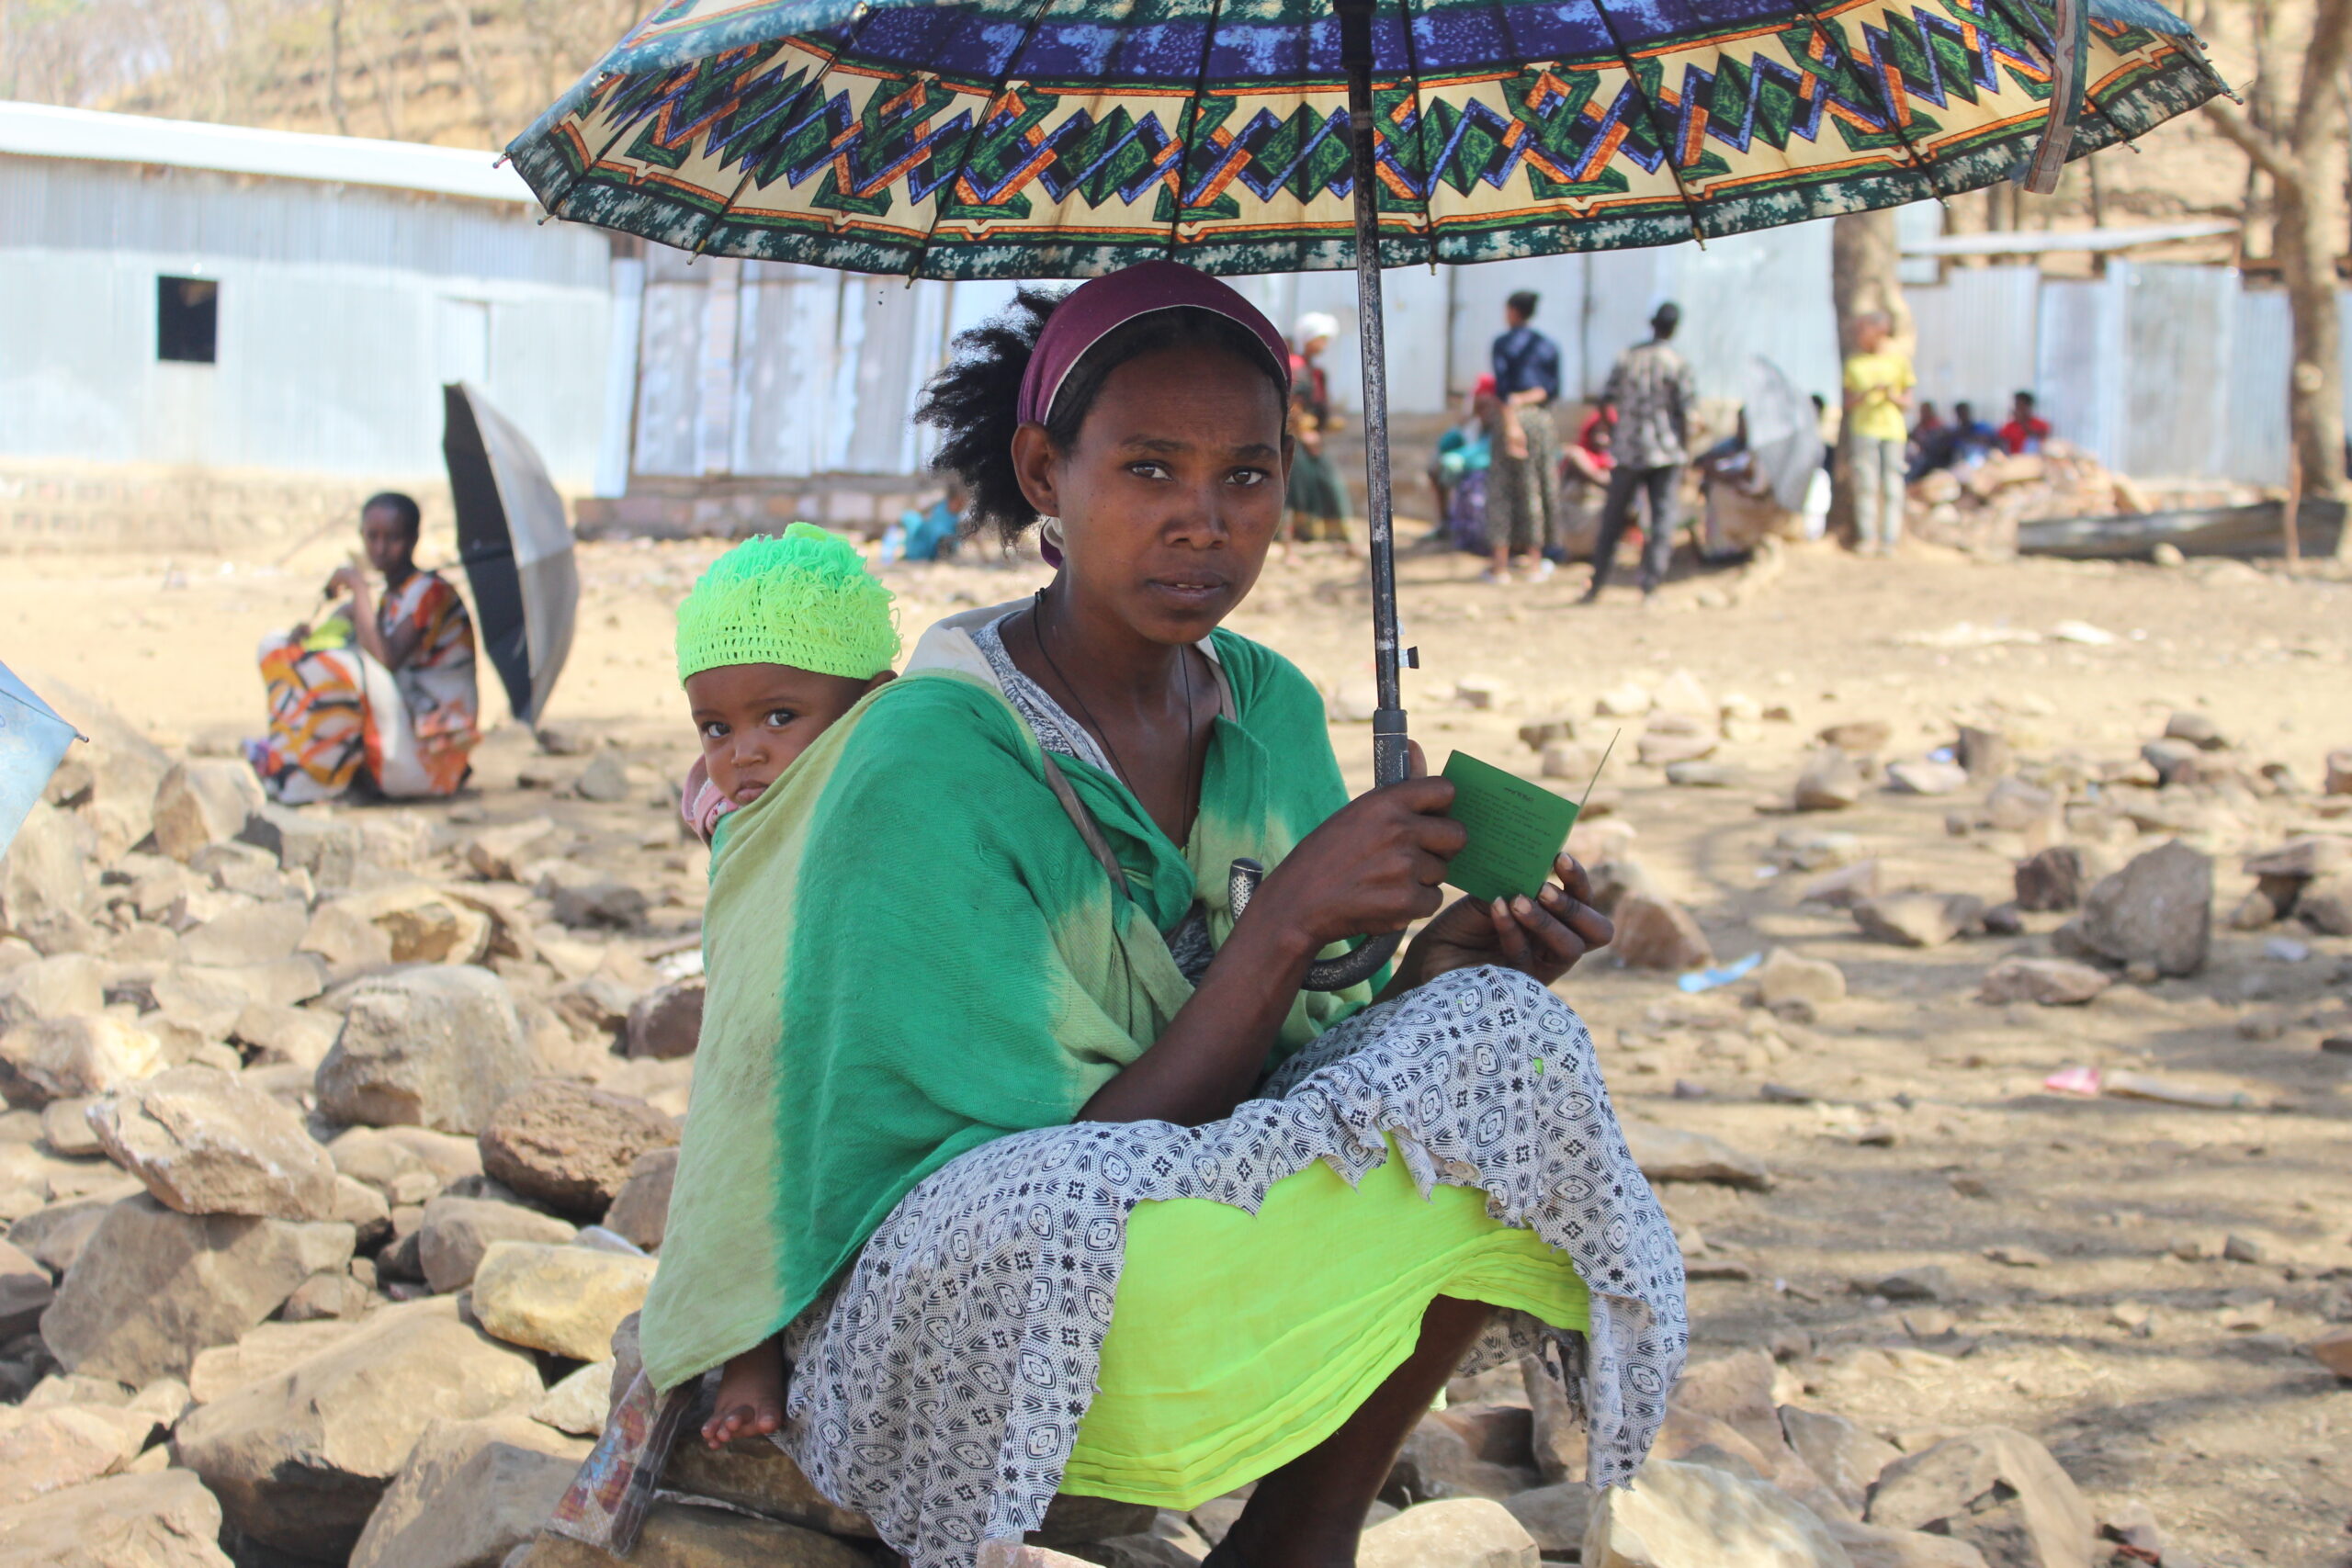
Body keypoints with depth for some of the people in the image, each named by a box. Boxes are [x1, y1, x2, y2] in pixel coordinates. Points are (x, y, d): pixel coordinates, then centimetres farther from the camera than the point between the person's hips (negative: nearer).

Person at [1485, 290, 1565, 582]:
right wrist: (1527, 398, -5)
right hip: (1543, 419, 4)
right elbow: (1554, 389, 3)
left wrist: (1511, 423, -18)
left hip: (1514, 416, -4)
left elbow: (1503, 386, -13)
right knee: (1534, 489, 9)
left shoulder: (1503, 343, -2)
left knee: (1501, 489, 1)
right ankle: (1535, 562, 12)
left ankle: (1500, 565, -3)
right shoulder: (1549, 346, 11)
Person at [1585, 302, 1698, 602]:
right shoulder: (1679, 364, -5)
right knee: (1664, 518, 2)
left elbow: (1606, 400, 3)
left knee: (1613, 519, 11)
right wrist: (1685, 453, -2)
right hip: (1666, 452, -3)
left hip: (1628, 452, 3)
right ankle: (1650, 585, -4)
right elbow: (1686, 412, -9)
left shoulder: (1626, 359, 4)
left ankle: (1597, 584, 12)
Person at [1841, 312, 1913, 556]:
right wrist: (1868, 392, -9)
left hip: (1893, 429, -1)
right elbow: (1849, 403, 9)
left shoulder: (1899, 359, 8)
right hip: (1863, 428, 1)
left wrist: (1892, 396, -11)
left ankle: (1889, 540, -7)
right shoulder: (1854, 361, 12)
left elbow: (1907, 404, 11)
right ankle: (1867, 538, -10)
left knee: (1891, 486, -6)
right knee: (1865, 483, -10)